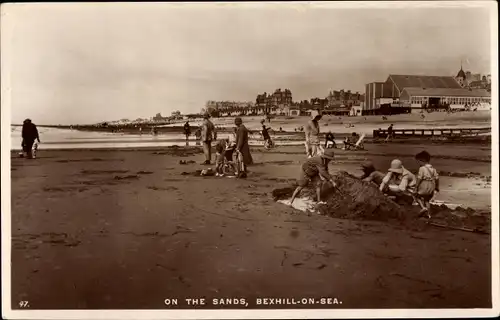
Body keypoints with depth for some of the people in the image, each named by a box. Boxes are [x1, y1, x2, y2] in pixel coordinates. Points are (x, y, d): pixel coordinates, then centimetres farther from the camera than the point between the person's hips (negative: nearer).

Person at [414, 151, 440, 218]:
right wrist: (437, 187, 17)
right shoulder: (433, 168, 5)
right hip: (431, 187, 7)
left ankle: (423, 207, -7)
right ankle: (428, 214, 21)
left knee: (418, 197, 14)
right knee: (427, 200, 20)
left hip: (424, 186, -7)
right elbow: (437, 178, 7)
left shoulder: (422, 168, -15)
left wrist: (416, 186, -12)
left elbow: (419, 178, -19)